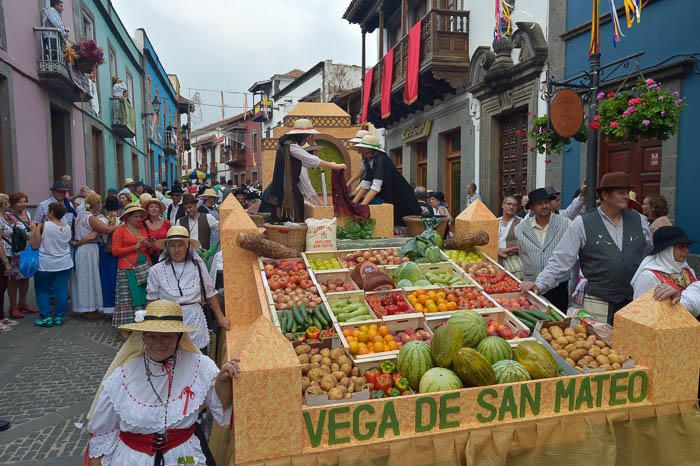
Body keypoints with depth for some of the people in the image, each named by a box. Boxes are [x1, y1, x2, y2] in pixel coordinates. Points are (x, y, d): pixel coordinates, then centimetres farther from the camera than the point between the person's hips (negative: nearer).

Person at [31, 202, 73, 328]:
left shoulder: (43, 225, -13)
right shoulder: (67, 227, 0)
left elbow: (35, 245, -12)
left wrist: (34, 230, -1)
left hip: (45, 264, -3)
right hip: (64, 264, 4)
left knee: (42, 291, 9)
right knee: (61, 290, 6)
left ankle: (46, 318, 7)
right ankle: (59, 317, 11)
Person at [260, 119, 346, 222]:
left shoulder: (290, 144, 15)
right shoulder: (290, 145, -15)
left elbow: (306, 162, 21)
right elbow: (312, 160, -18)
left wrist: (329, 165, 18)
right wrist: (335, 166, -10)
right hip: (282, 192, -10)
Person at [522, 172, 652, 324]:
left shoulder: (639, 220, 6)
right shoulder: (582, 224, -6)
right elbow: (561, 260, -8)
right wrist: (540, 283, -18)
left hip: (637, 302, 4)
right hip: (598, 304, -3)